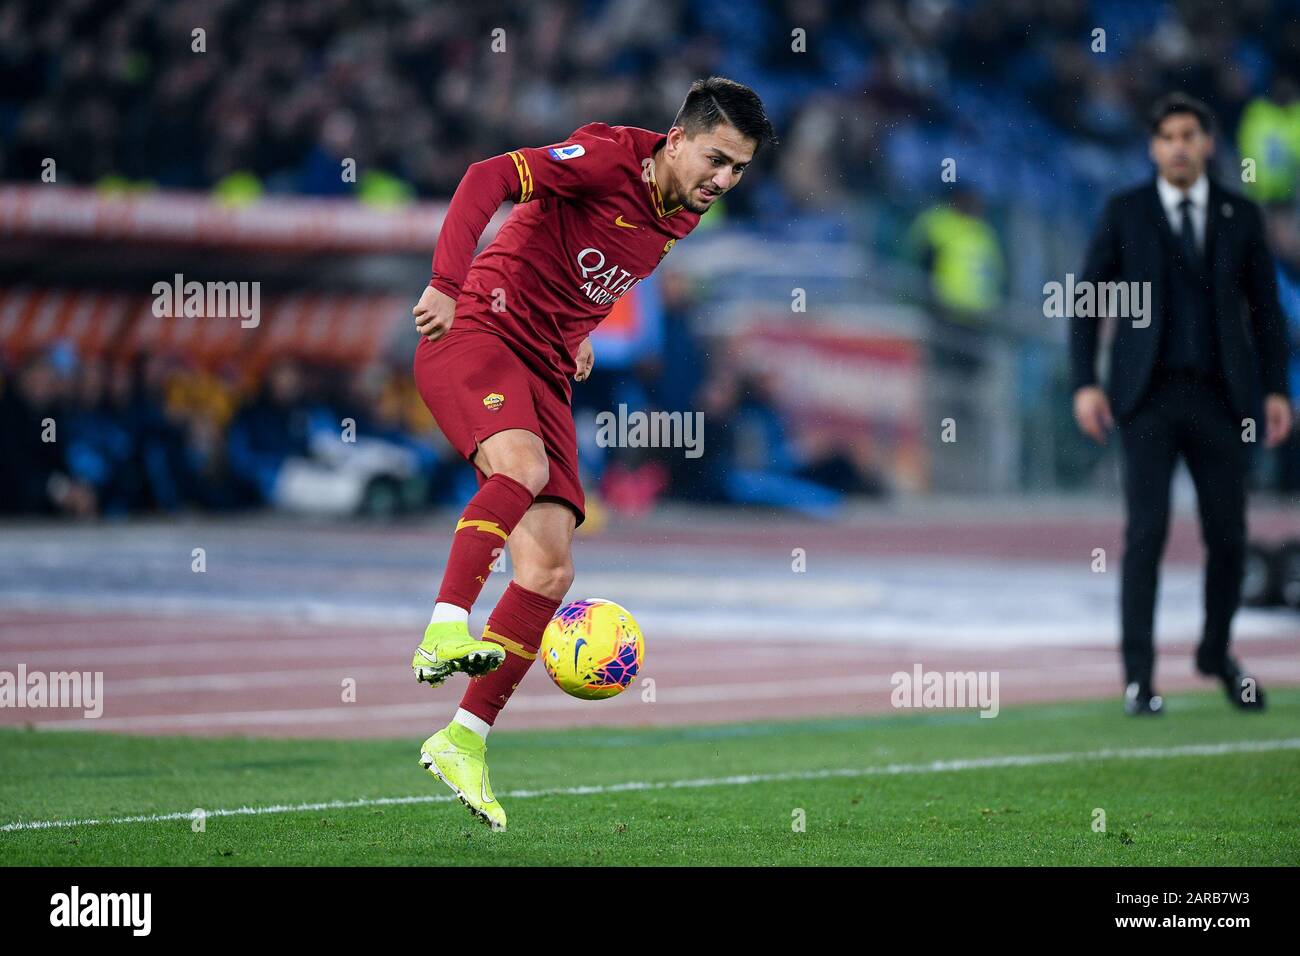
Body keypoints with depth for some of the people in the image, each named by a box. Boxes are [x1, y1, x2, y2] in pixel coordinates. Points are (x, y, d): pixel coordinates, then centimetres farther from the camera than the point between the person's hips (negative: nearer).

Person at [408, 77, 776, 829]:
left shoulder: (684, 217, 11)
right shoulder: (610, 160, -12)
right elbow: (490, 178, -23)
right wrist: (449, 281, -34)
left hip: (546, 372, 7)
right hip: (476, 335, -7)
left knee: (551, 568, -5)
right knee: (523, 464, -38)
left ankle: (466, 741, 0)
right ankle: (447, 629, -44)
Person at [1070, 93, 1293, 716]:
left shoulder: (1241, 217, 7)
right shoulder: (1124, 213, 2)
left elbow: (1265, 308, 11)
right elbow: (1086, 299, 3)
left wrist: (1277, 390, 2)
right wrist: (1084, 385, -7)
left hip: (1219, 396, 2)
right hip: (1148, 395, -2)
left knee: (1228, 535, 4)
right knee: (1147, 530, -12)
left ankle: (1216, 653, 28)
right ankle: (1138, 676, -7)